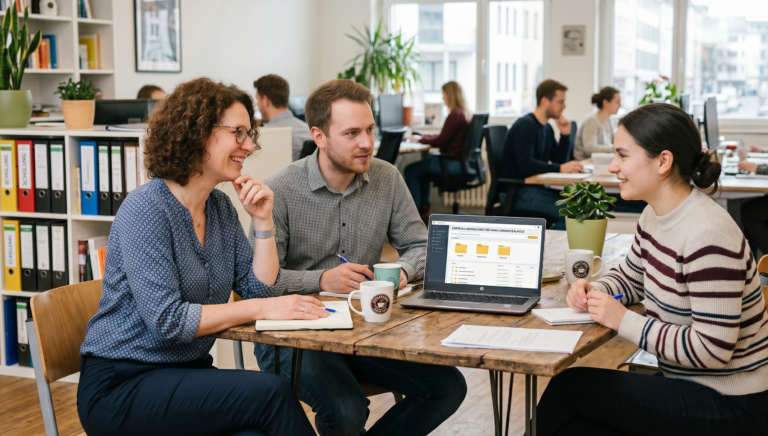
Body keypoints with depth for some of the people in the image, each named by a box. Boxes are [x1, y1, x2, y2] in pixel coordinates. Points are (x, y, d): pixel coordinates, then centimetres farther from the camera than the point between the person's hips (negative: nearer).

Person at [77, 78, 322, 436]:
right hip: (121, 386, -7)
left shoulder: (220, 206, 9)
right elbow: (166, 320, -23)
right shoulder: (147, 208, -16)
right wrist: (261, 309, -21)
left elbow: (258, 289, 8)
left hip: (188, 371, 7)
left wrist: (263, 221, -2)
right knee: (271, 392, -26)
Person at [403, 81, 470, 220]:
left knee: (410, 171, -8)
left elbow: (441, 141, -16)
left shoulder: (455, 115, -19)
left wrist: (421, 139, -1)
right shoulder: (465, 113, 12)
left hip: (454, 163, -11)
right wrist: (423, 137, 15)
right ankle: (424, 209, 27)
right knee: (422, 169, 29)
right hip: (461, 161, 11)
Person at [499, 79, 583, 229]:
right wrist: (560, 168, -32)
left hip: (536, 187, 9)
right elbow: (525, 164, -24)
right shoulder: (525, 126, -12)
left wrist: (565, 135, 4)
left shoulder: (547, 129, 16)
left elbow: (559, 161, 17)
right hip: (516, 191, -9)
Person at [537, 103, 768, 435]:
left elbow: (712, 350, -27)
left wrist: (624, 321, -20)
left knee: (569, 386, -10)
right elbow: (629, 277, 20)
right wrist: (594, 293, -2)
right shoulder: (656, 216, 3)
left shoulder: (706, 234, -26)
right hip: (689, 383, 8)